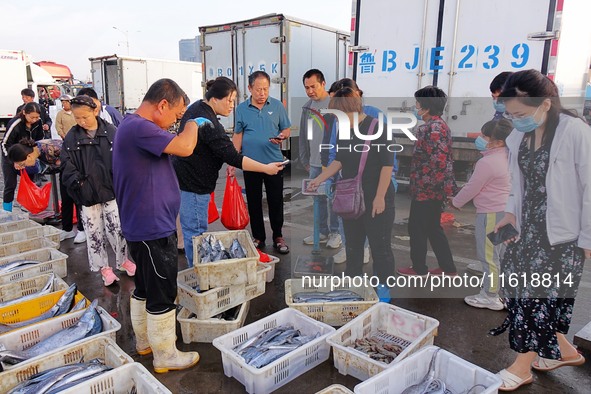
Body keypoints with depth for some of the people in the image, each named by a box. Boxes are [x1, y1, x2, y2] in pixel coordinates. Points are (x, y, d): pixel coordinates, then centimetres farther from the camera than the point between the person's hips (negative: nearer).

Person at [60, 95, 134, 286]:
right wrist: (76, 181, -12)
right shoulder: (71, 137, 1)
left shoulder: (111, 132, -5)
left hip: (110, 189, -1)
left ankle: (123, 260, 27)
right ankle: (103, 267, 24)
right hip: (87, 193, 2)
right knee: (94, 232, 9)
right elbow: (67, 164, 2)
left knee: (116, 228, 6)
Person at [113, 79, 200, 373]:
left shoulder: (133, 125, 12)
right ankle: (165, 356, 19)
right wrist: (194, 123, -11)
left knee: (144, 288, 22)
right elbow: (184, 147, -28)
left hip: (142, 227, 11)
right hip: (153, 230, -11)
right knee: (162, 295, 3)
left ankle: (144, 340, 39)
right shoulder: (139, 127, -22)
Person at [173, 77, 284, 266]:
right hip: (193, 185, -10)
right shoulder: (209, 125, -24)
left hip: (183, 177, 10)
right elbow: (232, 157, -27)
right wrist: (266, 168, -24)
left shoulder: (195, 107, 7)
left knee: (191, 229, 17)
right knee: (195, 232, -1)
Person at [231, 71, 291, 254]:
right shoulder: (242, 108, 2)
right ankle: (258, 237, 25)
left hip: (274, 162, -1)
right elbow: (238, 135, 5)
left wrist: (282, 136, -18)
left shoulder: (277, 106, 1)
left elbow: (286, 130, 6)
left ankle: (278, 237, 22)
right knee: (254, 203, 10)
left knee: (276, 201, 6)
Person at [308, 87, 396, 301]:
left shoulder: (376, 128, -15)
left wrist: (380, 197, -18)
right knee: (352, 243, 16)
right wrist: (319, 179, 3)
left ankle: (383, 285, 23)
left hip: (376, 200, -7)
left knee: (380, 244, 5)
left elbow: (387, 165, -16)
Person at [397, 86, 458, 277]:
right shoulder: (438, 124, 13)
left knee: (417, 228, 5)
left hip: (426, 189, -10)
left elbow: (439, 160, -26)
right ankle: (448, 268, 25)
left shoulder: (433, 127, -18)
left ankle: (419, 268, 20)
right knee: (433, 228, 17)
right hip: (434, 189, 10)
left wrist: (424, 184, -20)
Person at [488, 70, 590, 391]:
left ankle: (523, 367, 20)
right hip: (529, 227, 7)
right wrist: (511, 213, -1)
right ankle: (563, 350, 32)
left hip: (562, 232, -7)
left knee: (544, 294, 2)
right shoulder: (518, 137, 2)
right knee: (517, 284, 10)